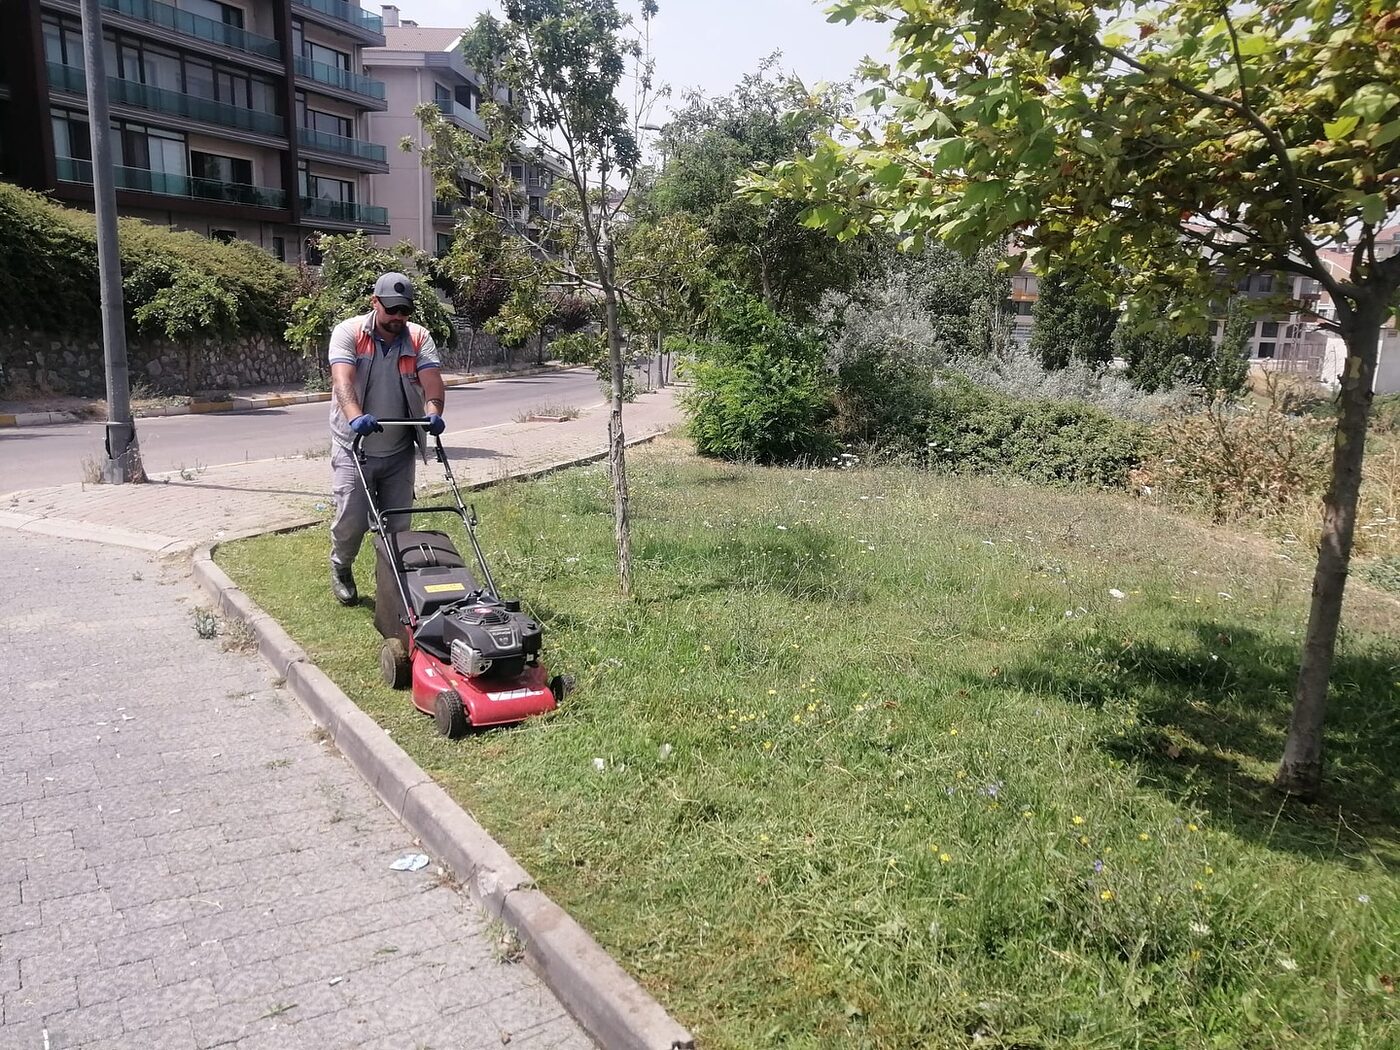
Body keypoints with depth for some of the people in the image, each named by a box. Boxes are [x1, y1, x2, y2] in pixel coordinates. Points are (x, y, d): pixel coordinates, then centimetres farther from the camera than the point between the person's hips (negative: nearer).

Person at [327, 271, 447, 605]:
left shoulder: (419, 338, 0)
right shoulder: (349, 332, -8)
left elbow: (432, 378, -14)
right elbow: (342, 379, -23)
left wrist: (433, 411, -35)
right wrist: (355, 416, -42)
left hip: (399, 451, 3)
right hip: (354, 446, -3)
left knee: (398, 522, 6)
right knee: (352, 518, -6)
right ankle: (340, 569, 23)